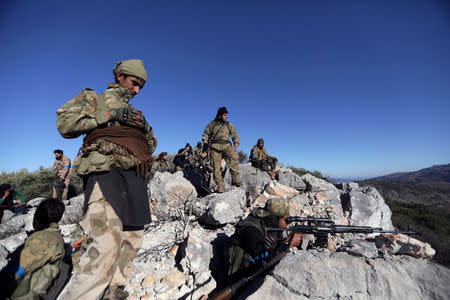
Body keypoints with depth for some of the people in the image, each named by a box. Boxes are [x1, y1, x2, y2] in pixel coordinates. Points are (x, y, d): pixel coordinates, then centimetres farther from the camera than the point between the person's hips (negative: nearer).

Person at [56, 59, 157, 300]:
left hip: (134, 176, 7)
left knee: (133, 239, 9)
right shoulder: (94, 98, 14)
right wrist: (111, 114, -7)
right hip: (106, 170, -6)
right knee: (109, 242, -21)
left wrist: (145, 127, 9)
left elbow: (151, 146, 28)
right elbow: (64, 123, -2)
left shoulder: (134, 112, 27)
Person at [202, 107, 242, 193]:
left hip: (226, 146, 0)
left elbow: (235, 135, 11)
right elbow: (205, 134, 19)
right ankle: (220, 185, 8)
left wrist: (236, 145, -3)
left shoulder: (229, 124, 13)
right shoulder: (212, 124, 11)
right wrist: (205, 143, 6)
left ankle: (235, 178, -24)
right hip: (215, 147, 0)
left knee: (234, 157, -30)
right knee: (217, 167, -3)